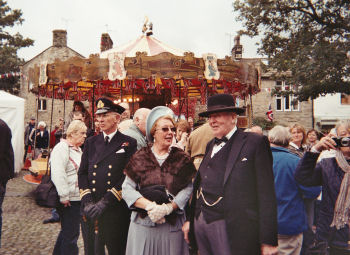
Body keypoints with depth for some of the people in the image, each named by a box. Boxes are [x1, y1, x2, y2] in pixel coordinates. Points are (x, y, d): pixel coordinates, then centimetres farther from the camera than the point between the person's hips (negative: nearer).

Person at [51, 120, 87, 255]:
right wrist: (64, 196, -23)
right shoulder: (62, 148, -15)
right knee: (71, 233, -2)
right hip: (69, 199, -10)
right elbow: (58, 174, -23)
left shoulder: (77, 148, 15)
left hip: (76, 198, 10)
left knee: (67, 230, 21)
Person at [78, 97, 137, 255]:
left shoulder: (129, 144, -4)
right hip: (90, 211, 4)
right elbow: (82, 173, 6)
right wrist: (87, 202, -7)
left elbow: (129, 177, -11)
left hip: (116, 211, -3)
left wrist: (105, 202, -16)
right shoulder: (91, 142, 10)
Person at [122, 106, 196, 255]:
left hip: (172, 225, 0)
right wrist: (150, 206, -18)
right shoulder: (140, 157, 2)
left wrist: (168, 208, -18)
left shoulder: (181, 158, 3)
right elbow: (127, 189, -5)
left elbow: (187, 189, -5)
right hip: (142, 224, 0)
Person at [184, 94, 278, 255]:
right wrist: (190, 219, 13)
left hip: (232, 230, -6)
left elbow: (266, 193, -10)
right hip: (201, 222, 6)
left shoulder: (256, 143, -7)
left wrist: (268, 241, -12)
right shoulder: (211, 145, 14)